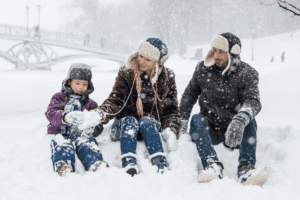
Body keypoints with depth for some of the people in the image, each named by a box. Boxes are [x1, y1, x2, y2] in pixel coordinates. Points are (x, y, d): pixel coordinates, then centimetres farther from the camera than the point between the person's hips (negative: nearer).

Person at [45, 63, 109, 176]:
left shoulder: (90, 104, 23)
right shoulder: (59, 98, 16)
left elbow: (98, 125, 13)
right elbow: (51, 114, -6)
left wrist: (93, 129, -15)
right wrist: (65, 117, -30)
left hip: (81, 134, 1)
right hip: (61, 133, -1)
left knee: (87, 142, -32)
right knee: (62, 142, -35)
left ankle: (96, 164, -58)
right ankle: (63, 166, -60)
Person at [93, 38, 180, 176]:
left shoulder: (167, 78, 3)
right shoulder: (126, 74, 0)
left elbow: (171, 109, 5)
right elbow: (115, 100, -10)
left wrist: (171, 131, -14)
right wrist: (102, 113, -32)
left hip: (151, 127, 0)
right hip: (124, 128, 0)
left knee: (146, 121, -33)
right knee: (130, 121, -33)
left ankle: (161, 165, -49)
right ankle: (129, 165, -54)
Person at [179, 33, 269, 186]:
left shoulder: (247, 74, -6)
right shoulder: (203, 69, 2)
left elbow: (253, 101, -24)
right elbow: (189, 96, 12)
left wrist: (240, 121, -46)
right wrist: (182, 124, 0)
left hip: (235, 132, -1)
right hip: (209, 131, 2)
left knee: (249, 120, -30)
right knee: (197, 119, -28)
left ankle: (246, 169, -45)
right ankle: (212, 166, -48)